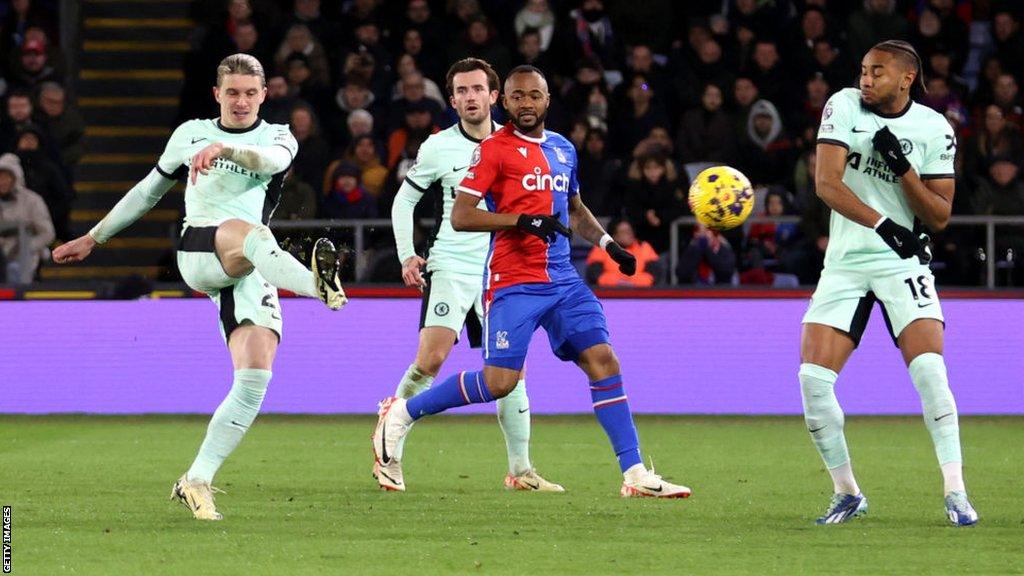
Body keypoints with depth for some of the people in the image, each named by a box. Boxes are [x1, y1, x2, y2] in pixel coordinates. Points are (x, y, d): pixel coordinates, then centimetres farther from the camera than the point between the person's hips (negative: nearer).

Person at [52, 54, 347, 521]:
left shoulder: (277, 137, 13)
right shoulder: (190, 134, 19)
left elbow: (273, 160, -14)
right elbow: (150, 189, 32)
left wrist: (224, 150, -34)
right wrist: (93, 238, 35)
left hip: (250, 270, 1)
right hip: (198, 254, -1)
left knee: (255, 377, -16)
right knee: (248, 233, -38)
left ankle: (197, 481, -8)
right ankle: (319, 285, -70)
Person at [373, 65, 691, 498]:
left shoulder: (564, 149, 15)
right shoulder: (493, 150, -6)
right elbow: (460, 217, -13)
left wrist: (608, 244, 16)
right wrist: (522, 221, -21)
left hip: (563, 280, 6)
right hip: (513, 283, -6)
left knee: (603, 361, -6)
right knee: (499, 382, -11)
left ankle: (634, 473, -6)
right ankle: (401, 414, 8)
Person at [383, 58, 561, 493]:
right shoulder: (437, 148, -1)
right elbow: (404, 200, 8)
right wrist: (407, 256, -3)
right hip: (450, 266, -3)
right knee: (430, 359, -18)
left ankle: (520, 470, 8)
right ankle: (389, 454, -7)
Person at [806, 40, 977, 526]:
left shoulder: (934, 129, -3)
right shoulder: (844, 107, -3)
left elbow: (940, 216, -3)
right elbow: (826, 183, -14)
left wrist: (904, 170, -19)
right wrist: (882, 224, -26)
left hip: (904, 262, -1)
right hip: (845, 265, 1)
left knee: (929, 368, -20)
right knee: (813, 377, -9)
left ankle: (956, 493, -13)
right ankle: (847, 493, 7)